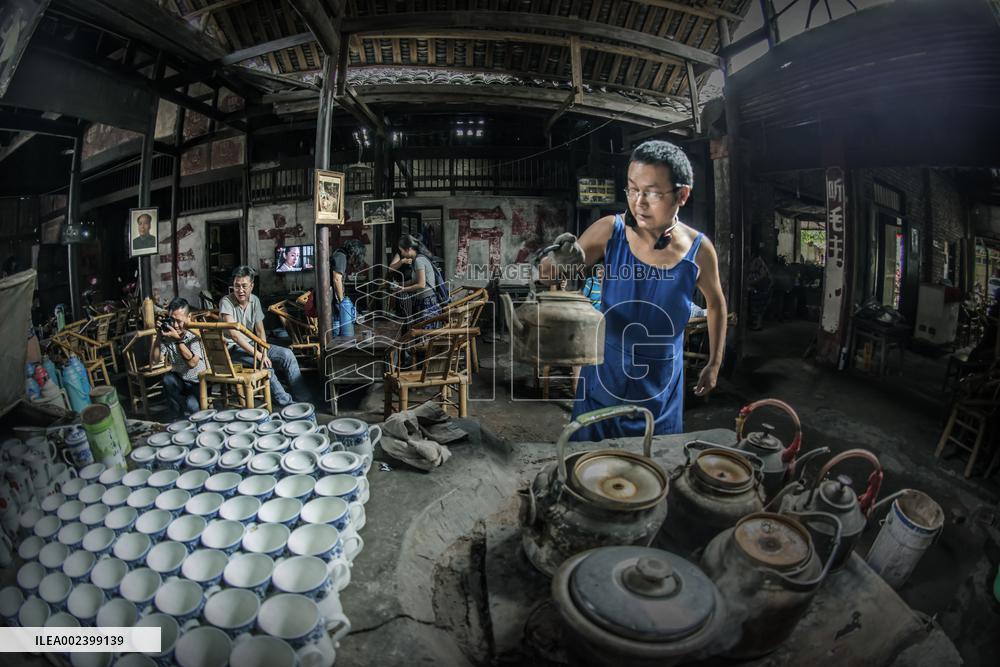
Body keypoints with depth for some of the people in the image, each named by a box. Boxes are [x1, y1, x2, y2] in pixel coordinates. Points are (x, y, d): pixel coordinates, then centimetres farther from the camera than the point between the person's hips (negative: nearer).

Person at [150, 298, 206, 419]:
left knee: (191, 406, -29)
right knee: (168, 379, -29)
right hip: (179, 380, 4)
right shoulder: (167, 335, -8)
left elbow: (192, 362, -30)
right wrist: (158, 336, -20)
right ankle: (177, 418, -9)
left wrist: (178, 339, -35)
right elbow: (154, 360, -12)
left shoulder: (195, 334, -19)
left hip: (198, 382, -4)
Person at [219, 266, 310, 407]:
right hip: (234, 348, -6)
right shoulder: (226, 302, -17)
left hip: (253, 343, 6)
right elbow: (234, 335, -25)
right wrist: (259, 355, -29)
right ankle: (285, 401, -18)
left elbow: (260, 330, 2)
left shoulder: (254, 300, 1)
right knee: (265, 364, -31)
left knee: (287, 354, -14)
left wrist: (264, 353, -15)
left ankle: (303, 399, -9)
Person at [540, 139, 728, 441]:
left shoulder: (699, 250, -12)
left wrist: (714, 364, 12)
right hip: (603, 381, 0)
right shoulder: (609, 231, -15)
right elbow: (552, 275, -11)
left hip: (661, 392, 0)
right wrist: (556, 263, -35)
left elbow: (716, 304, 6)